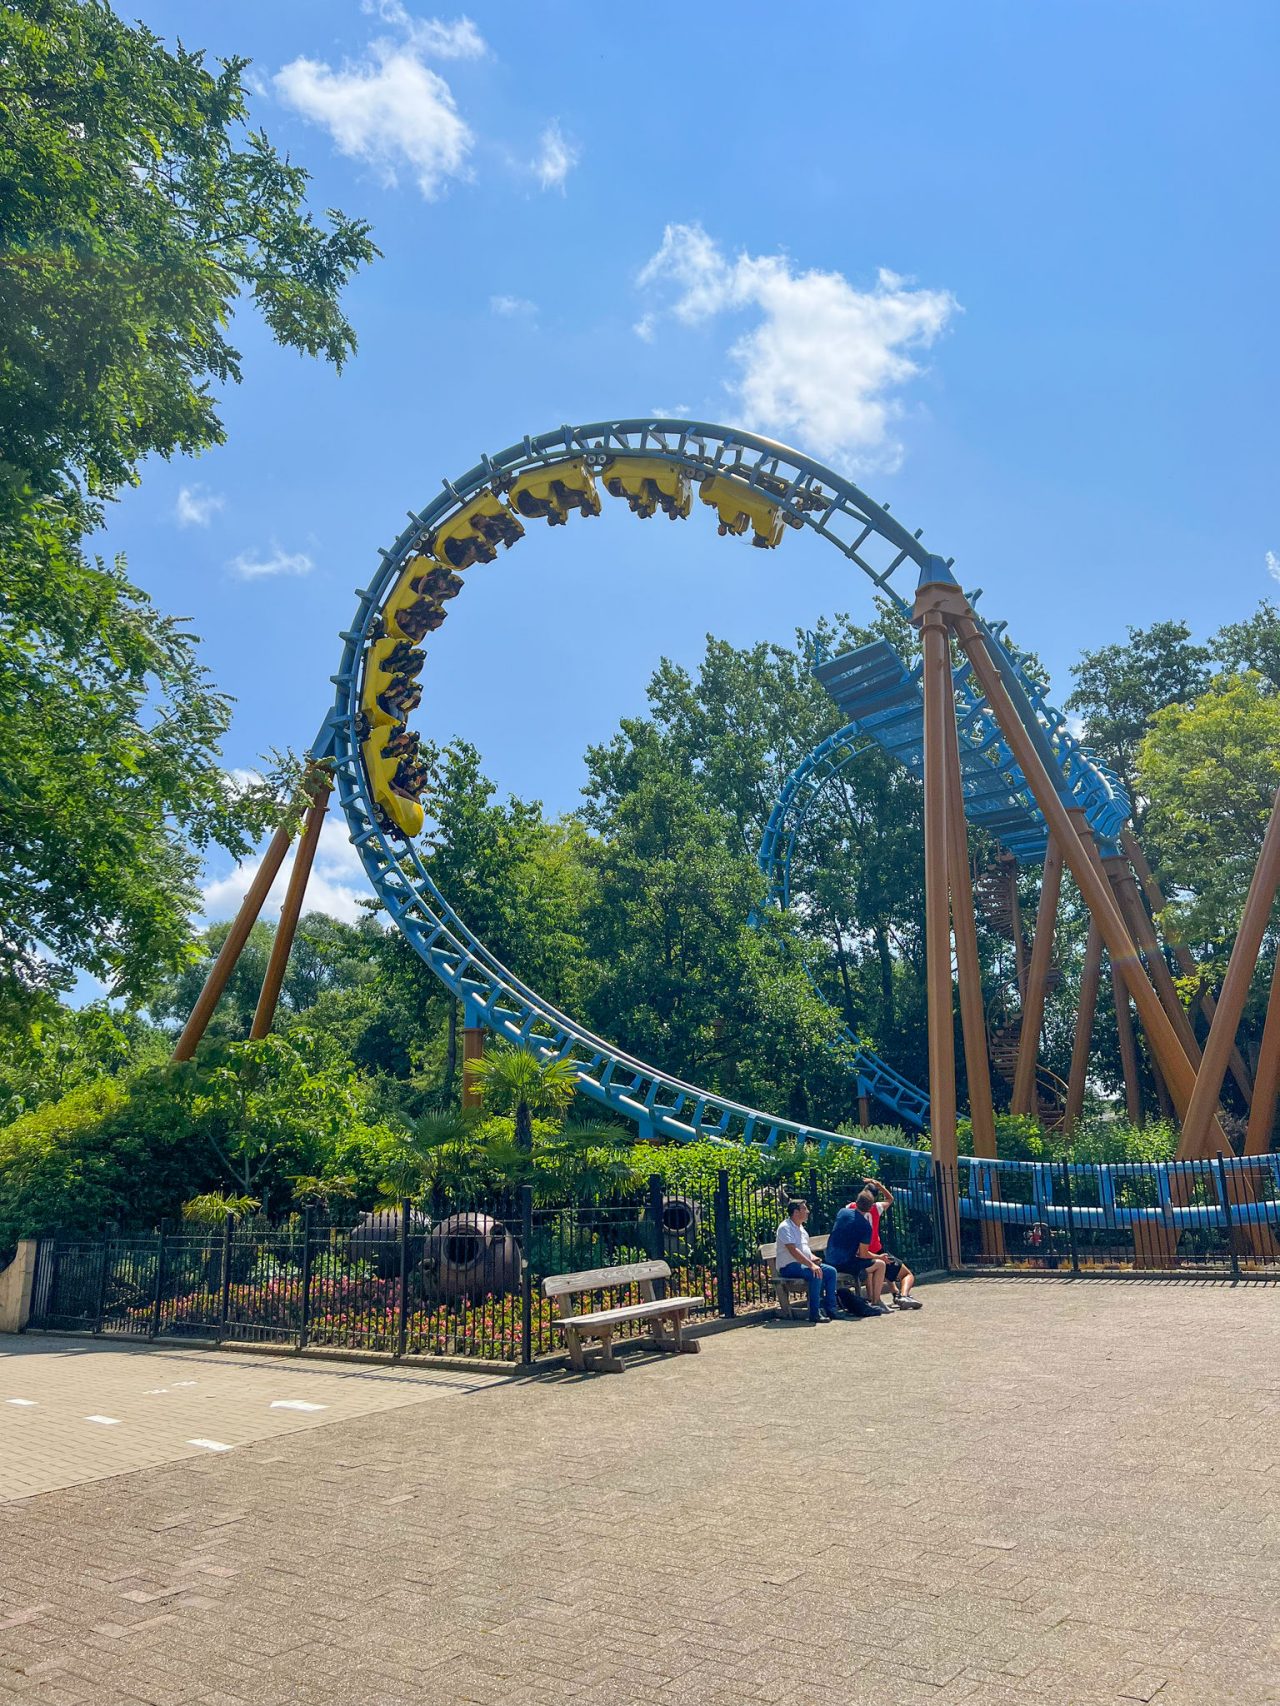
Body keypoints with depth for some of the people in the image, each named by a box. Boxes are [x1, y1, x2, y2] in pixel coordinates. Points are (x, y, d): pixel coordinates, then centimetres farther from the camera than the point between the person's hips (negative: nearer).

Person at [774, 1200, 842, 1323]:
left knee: (831, 1271, -2)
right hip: (789, 1266, -10)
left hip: (803, 1263, 10)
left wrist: (812, 1257, 2)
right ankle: (814, 1314, -26)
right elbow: (793, 1251, -25)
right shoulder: (785, 1228, -14)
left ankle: (830, 1309, 1)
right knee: (816, 1275, -32)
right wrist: (811, 1265, -32)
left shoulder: (800, 1227, 17)